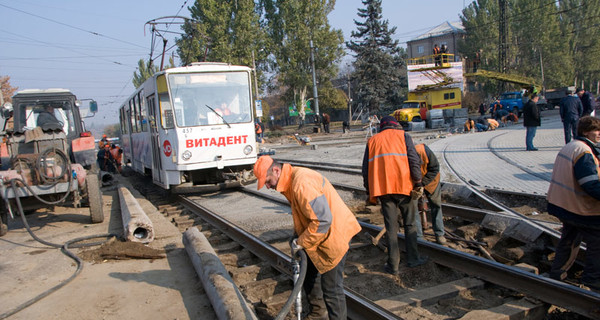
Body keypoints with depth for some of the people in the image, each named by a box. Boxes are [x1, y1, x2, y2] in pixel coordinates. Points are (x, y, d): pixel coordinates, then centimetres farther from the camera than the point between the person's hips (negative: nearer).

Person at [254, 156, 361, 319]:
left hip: (335, 236, -11)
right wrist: (297, 235, 7)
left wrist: (301, 242, -20)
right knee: (308, 274, 24)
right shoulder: (290, 181, 5)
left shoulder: (302, 183, -29)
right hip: (321, 236, 11)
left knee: (331, 287, -2)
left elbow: (323, 220, -32)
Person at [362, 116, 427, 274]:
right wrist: (418, 183, -2)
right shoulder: (403, 135, 9)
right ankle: (413, 258, 19)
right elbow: (414, 160, -4)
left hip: (383, 189, 2)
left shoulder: (372, 140, 16)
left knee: (391, 227, 7)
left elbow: (366, 168, 13)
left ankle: (393, 265, 9)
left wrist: (369, 192, 17)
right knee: (410, 224, 13)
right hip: (404, 186, -2)